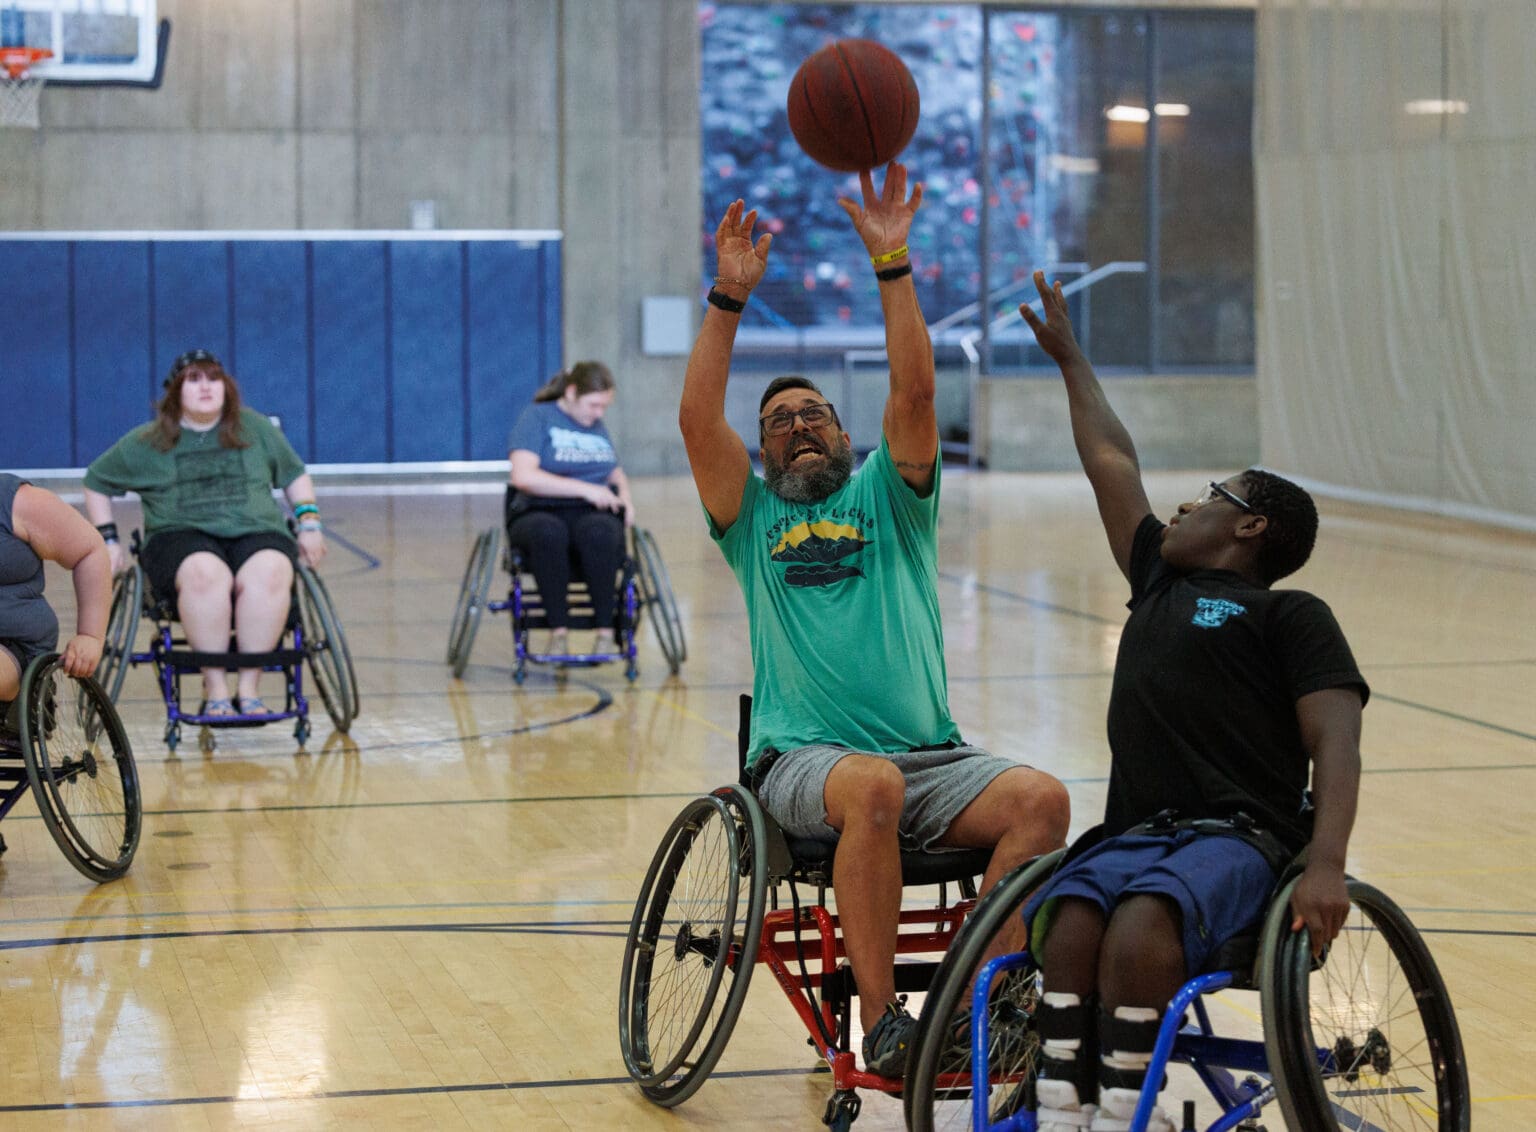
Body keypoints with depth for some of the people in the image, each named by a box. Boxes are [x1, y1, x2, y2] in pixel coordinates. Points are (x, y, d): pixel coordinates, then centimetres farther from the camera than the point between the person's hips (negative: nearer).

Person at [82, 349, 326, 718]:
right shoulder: (147, 443, 14)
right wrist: (108, 540, 15)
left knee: (269, 574, -38)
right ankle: (216, 691, -34)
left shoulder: (256, 428, 17)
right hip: (181, 535, -1)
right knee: (205, 574, -40)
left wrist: (309, 522, 14)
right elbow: (96, 482, 25)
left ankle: (249, 688, -33)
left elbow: (295, 475, 28)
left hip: (257, 533, 1)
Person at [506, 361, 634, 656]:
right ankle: (558, 630, -32)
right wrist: (584, 489, -14)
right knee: (548, 532, -42)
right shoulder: (537, 417, 2)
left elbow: (616, 473, 32)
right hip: (540, 513, -3)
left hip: (594, 515, 3)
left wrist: (624, 495, 7)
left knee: (597, 531, -37)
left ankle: (606, 630, -32)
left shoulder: (597, 427, 21)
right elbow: (523, 476, -11)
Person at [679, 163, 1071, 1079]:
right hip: (805, 758, -2)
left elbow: (915, 394, 4)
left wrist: (892, 265, -4)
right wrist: (731, 297, -2)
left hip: (930, 758, 2)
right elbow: (698, 419, 3)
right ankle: (881, 1021, -34)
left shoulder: (887, 498, 21)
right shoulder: (753, 516, 20)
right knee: (872, 785, -37)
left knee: (1042, 798, -26)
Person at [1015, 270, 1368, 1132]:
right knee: (1069, 922, -29)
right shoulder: (1158, 581, 27)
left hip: (1238, 838, -5)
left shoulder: (1290, 614, 7)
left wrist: (1327, 865, -21)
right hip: (1136, 831, 5)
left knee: (1141, 921, -36)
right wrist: (1070, 358, 48)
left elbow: (1337, 743, -5)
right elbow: (1112, 462, 38)